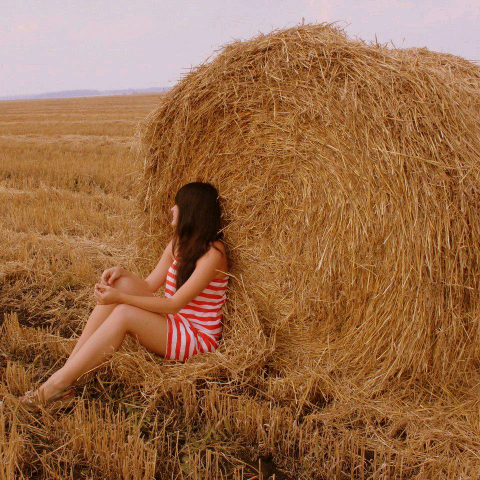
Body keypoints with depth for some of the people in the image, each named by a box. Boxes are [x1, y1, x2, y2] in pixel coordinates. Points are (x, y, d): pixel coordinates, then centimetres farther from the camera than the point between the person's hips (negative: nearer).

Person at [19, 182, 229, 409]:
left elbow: (175, 304, -23)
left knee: (123, 313, -28)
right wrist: (121, 271, -10)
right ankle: (71, 364, -15)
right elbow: (149, 285, 9)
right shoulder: (178, 243, 10)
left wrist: (121, 298, -26)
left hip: (199, 339, -8)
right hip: (171, 324, 8)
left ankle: (59, 383, -22)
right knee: (121, 282, -12)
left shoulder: (212, 253, -17)